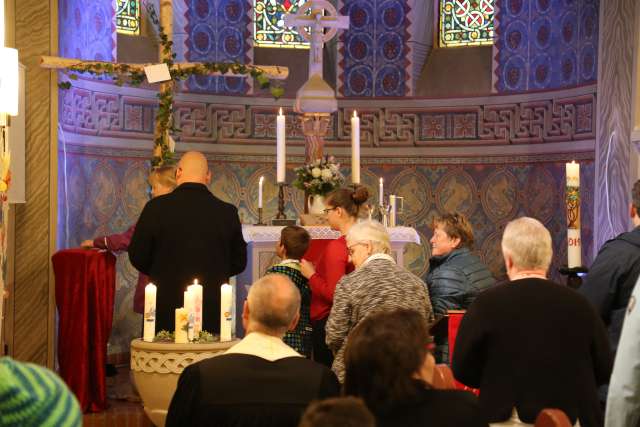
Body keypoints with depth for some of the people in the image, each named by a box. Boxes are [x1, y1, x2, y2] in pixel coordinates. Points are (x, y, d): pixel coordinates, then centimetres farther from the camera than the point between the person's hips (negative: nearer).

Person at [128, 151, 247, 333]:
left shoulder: (156, 207, -8)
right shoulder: (227, 212, -3)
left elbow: (137, 257, -2)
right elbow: (239, 263, 5)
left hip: (165, 313, -1)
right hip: (212, 316, 1)